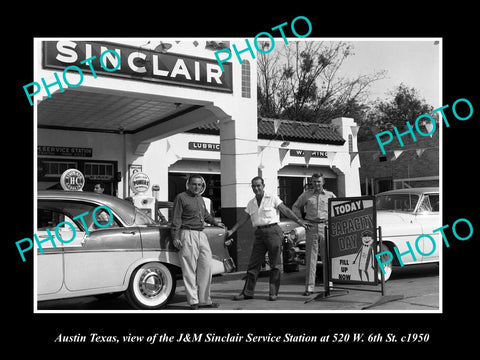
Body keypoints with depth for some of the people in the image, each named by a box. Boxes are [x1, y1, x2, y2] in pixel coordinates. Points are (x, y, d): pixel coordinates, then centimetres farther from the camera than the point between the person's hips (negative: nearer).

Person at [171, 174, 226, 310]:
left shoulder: (200, 199, 19)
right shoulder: (181, 198, -3)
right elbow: (176, 219, -8)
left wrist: (216, 223, 42)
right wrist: (175, 237, -14)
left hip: (201, 235, 8)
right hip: (188, 235, -7)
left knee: (206, 267, 5)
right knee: (190, 269, -4)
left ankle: (204, 300, 15)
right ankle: (193, 301, 3)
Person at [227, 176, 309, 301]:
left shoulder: (272, 198, 1)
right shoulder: (251, 203, 16)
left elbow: (285, 210, -5)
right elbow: (243, 218, 18)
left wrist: (298, 220, -15)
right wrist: (232, 230, 12)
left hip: (272, 231, -5)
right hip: (259, 233, 5)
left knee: (275, 264, 0)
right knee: (253, 263, 5)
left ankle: (273, 293, 7)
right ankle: (247, 292, 11)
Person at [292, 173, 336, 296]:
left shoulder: (329, 195, 8)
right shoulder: (306, 194, 7)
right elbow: (295, 207, 16)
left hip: (326, 227, 0)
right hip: (311, 227, 0)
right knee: (310, 258, -1)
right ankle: (309, 287, 1)